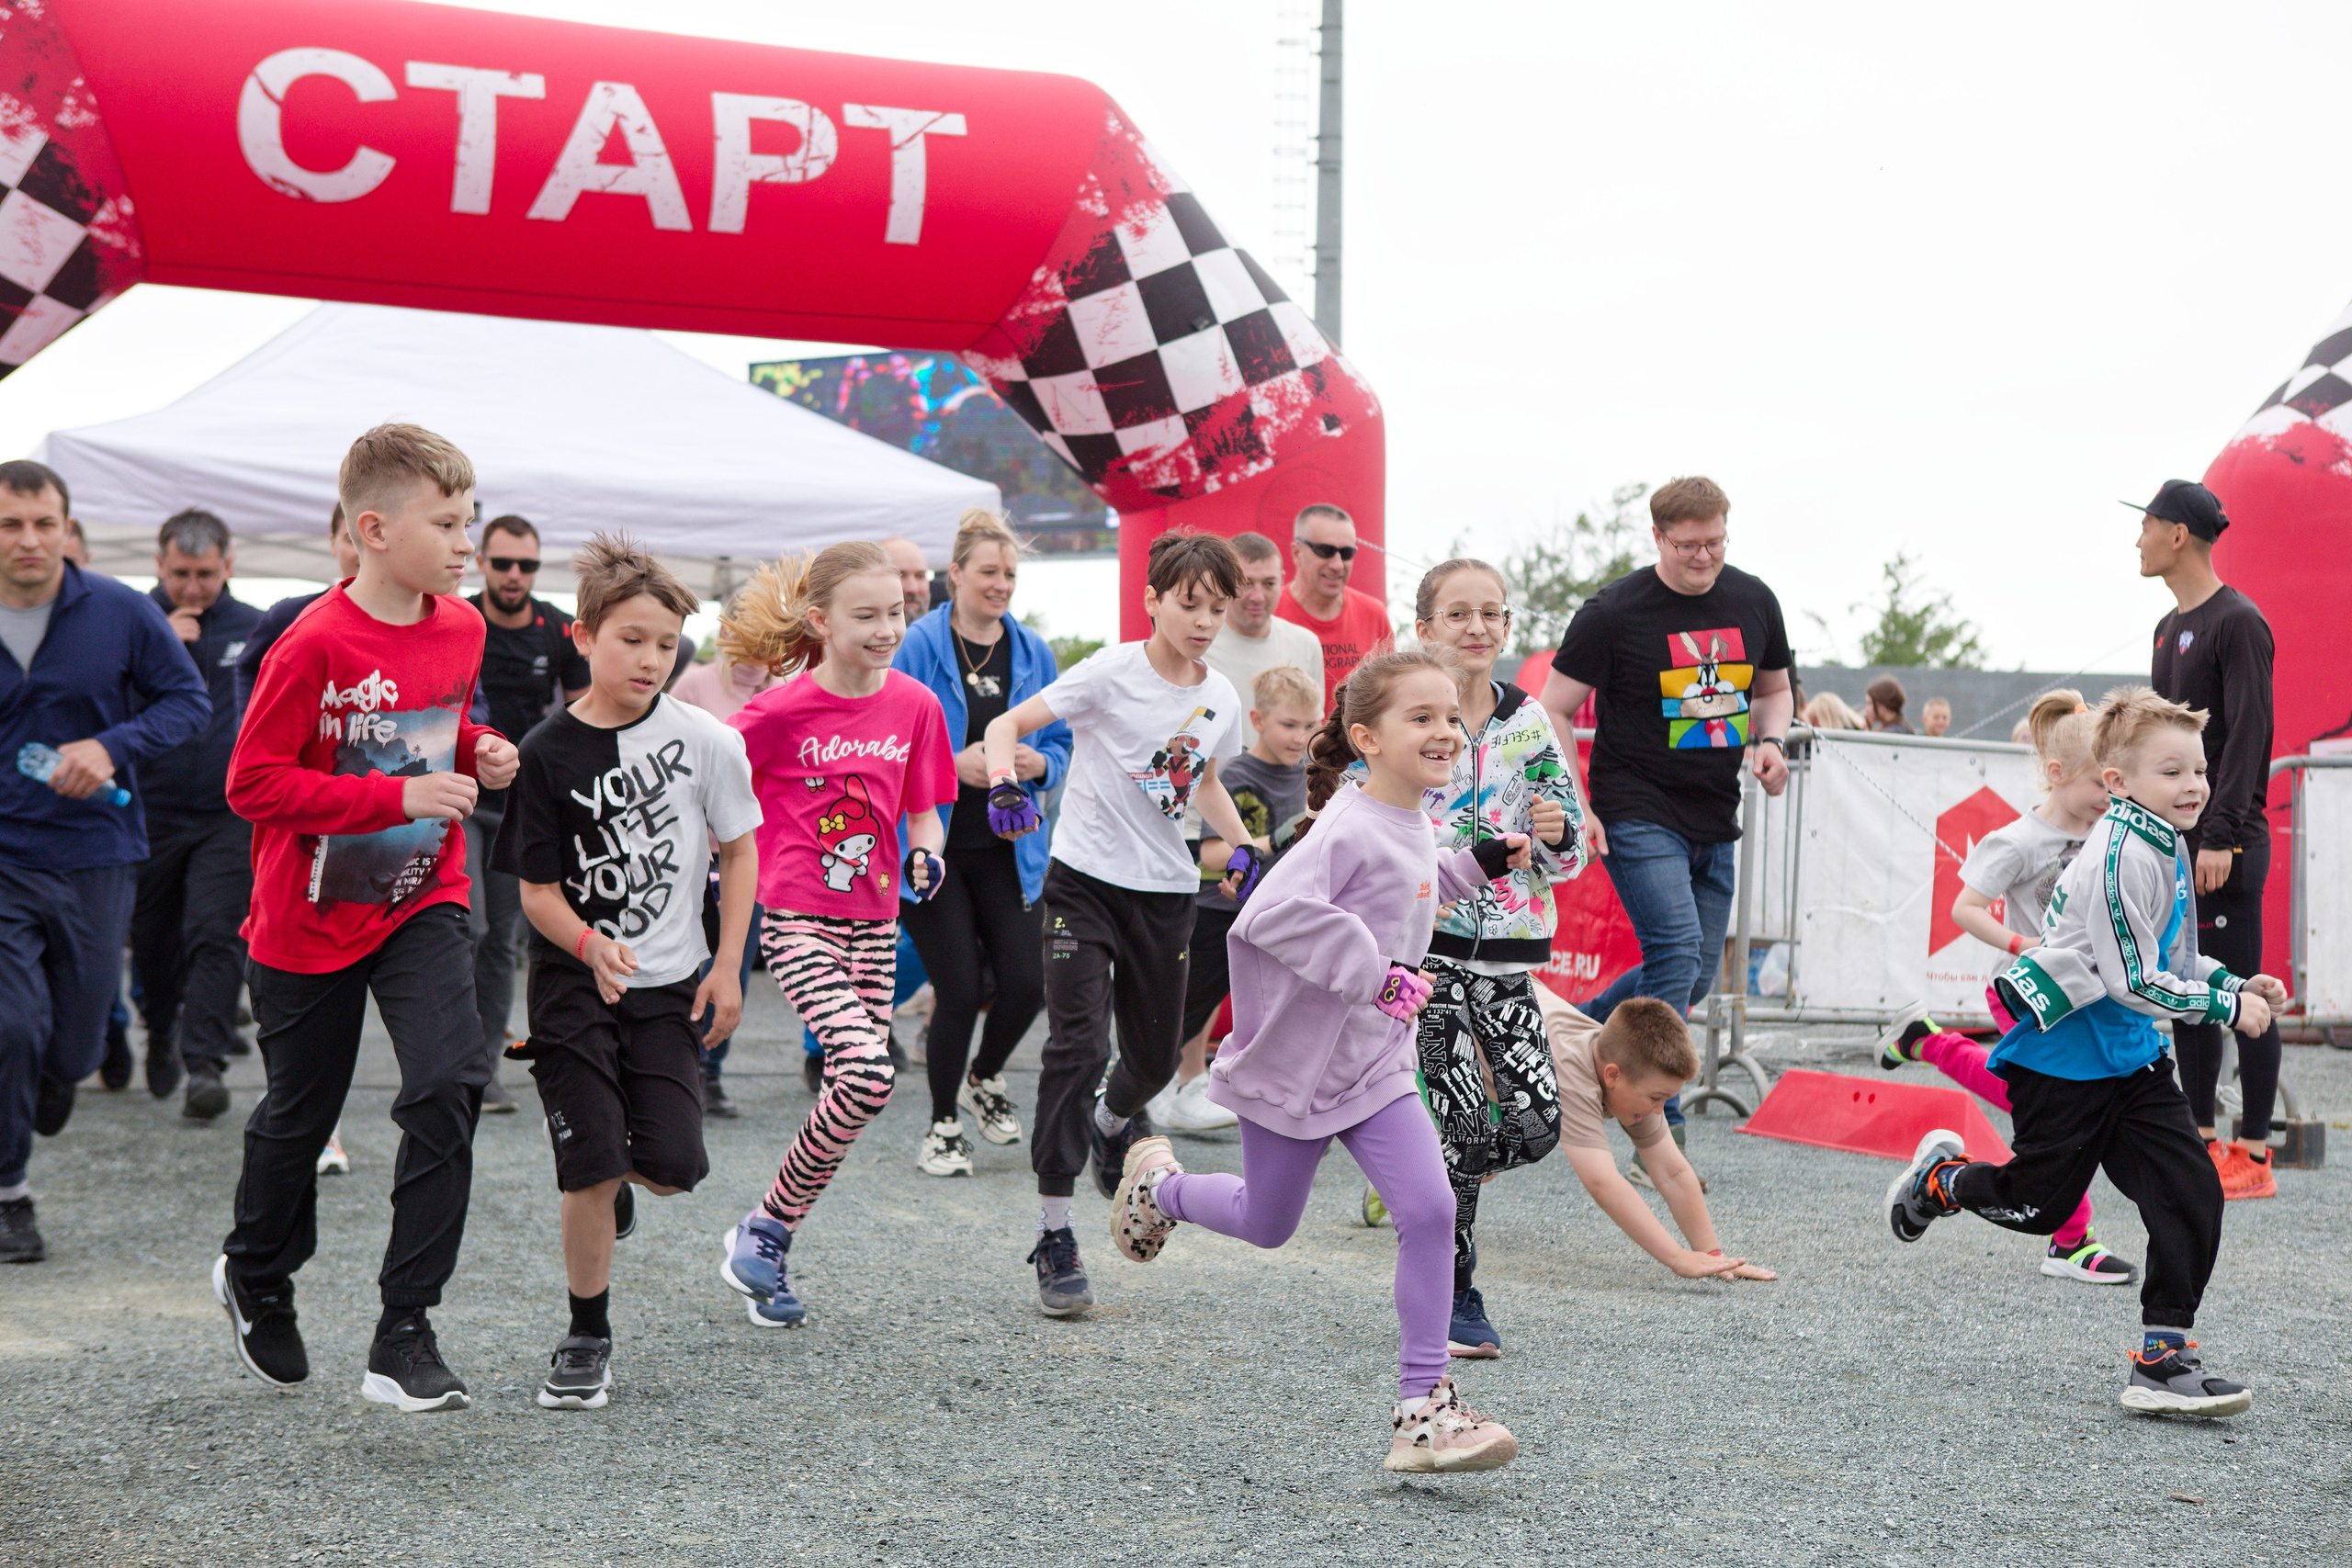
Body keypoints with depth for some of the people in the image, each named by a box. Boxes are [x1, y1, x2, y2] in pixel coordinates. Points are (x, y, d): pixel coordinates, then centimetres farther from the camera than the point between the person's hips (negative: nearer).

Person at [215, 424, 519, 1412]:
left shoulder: (461, 628, -1)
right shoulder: (315, 645, -21)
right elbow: (253, 783, -22)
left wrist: (478, 757, -3)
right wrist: (397, 795, -26)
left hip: (422, 902, 4)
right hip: (310, 920, -4)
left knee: (450, 1085, -18)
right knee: (299, 1116, 13)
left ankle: (405, 1333, -10)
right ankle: (256, 1278, 44)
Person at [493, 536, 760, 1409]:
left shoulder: (703, 739, -5)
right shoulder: (548, 752, -8)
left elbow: (739, 850, 6)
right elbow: (536, 889, -5)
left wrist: (728, 966, 0)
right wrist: (590, 945, -24)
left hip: (670, 983, 2)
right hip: (572, 981, -1)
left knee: (674, 1166, -6)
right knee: (592, 1168, -7)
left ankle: (618, 1176, 32)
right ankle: (587, 1339, 10)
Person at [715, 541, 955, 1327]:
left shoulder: (915, 705, 3)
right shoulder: (781, 711, -11)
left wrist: (925, 854, -7)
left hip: (873, 922, 6)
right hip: (796, 917, -6)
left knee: (856, 1085, 4)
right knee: (867, 1072, -22)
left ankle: (768, 1251, 20)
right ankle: (766, 1226, -4)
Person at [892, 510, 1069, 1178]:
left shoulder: (1034, 653, 8)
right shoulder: (919, 646, -6)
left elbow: (1062, 743, 14)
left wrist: (1039, 764, -7)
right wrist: (955, 764, -19)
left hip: (1008, 847, 4)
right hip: (932, 843, -4)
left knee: (1026, 981, -4)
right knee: (960, 989, -6)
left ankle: (984, 1080, 28)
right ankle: (943, 1126, 15)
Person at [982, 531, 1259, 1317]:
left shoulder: (1221, 699, 4)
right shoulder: (1114, 671, -11)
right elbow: (1006, 725, -12)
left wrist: (1241, 846, 7)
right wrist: (1005, 781, -33)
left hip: (1166, 893, 5)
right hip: (1086, 878, -5)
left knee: (1157, 1056, 12)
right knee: (1078, 1045, -14)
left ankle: (1113, 1120, 51)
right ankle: (1054, 1236, -6)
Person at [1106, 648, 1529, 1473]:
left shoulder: (1411, 827, 4)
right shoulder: (1350, 828, -23)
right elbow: (1272, 914, -35)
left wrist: (1475, 865, 16)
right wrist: (1373, 973, -33)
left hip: (1376, 1065, 6)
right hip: (1297, 1063, -6)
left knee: (1430, 1209, -11)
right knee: (1266, 1223, 14)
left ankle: (1423, 1408, -6)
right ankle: (1157, 1183, 47)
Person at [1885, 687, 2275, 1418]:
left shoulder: (2167, 847, 8)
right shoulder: (2123, 857, -23)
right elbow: (2135, 982, -24)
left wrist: (2235, 983, 9)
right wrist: (2225, 1008, -17)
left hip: (2131, 1056, 9)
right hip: (2063, 1058, -8)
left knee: (2192, 1193, -4)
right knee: (2039, 1205, 3)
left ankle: (2163, 1359, 1)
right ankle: (1942, 1178, 35)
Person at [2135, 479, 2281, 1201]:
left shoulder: (2238, 622, -11)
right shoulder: (2171, 627, 16)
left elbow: (2248, 735, -16)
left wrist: (2222, 835, -21)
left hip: (2226, 845, -9)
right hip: (2174, 840, 9)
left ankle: (2254, 1155, -3)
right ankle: (2203, 1137, 17)